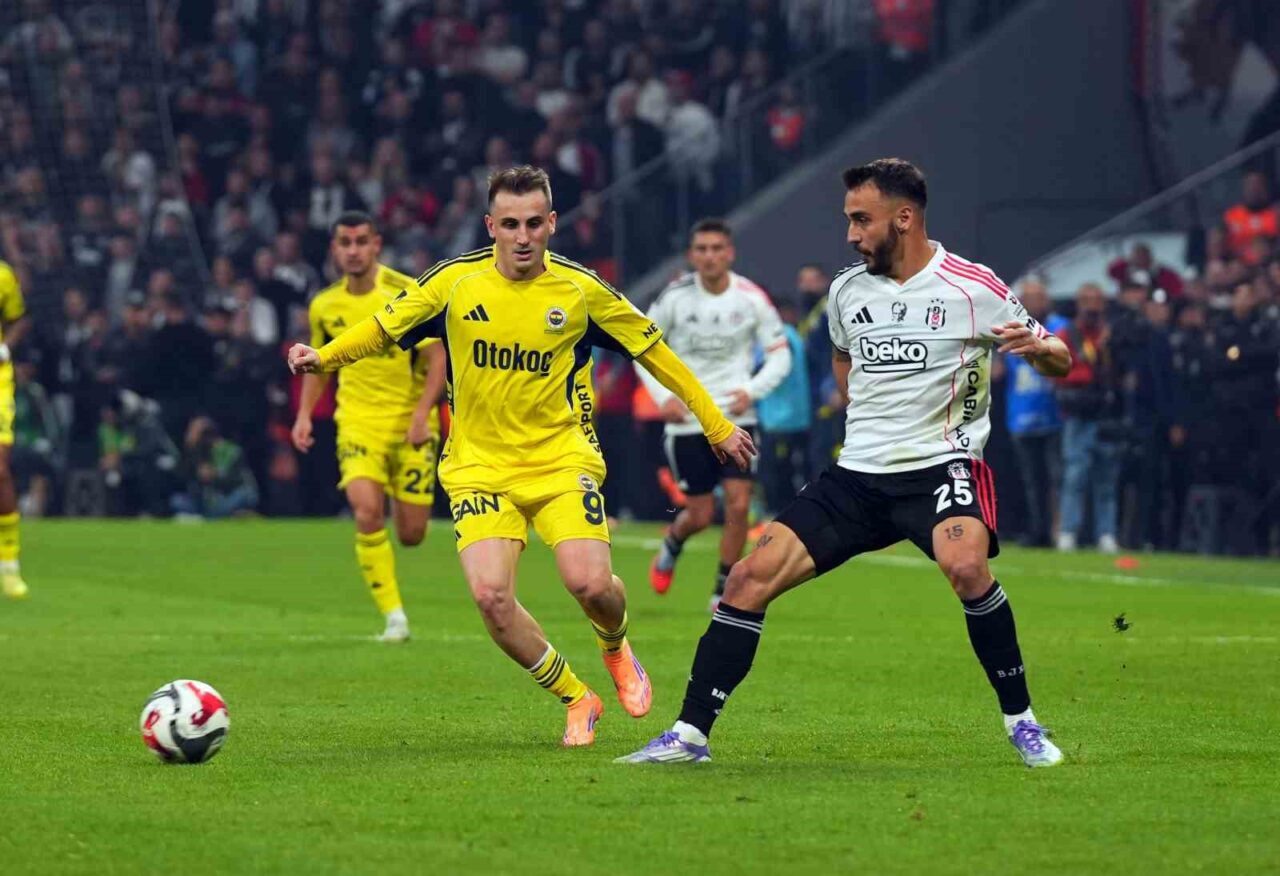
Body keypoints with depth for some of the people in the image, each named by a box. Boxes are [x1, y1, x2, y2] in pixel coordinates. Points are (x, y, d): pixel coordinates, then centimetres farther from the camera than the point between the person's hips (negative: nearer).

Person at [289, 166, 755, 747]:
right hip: (480, 466, 1)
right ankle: (576, 700, 5)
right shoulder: (454, 282, -4)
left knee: (590, 584, -21)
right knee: (490, 595, -19)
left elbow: (653, 350, 6)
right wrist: (324, 356, -8)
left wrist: (716, 426, 10)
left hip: (562, 460, -1)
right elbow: (383, 329, 10)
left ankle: (615, 646, 19)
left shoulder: (580, 290, -6)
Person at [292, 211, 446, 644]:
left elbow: (437, 357, -8)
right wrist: (304, 414, 5)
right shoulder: (324, 306, 2)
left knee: (411, 534, 2)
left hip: (410, 420, -1)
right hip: (358, 420, 1)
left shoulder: (408, 293, -10)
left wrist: (422, 412, -20)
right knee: (367, 512, -23)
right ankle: (394, 616, -14)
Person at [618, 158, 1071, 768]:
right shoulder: (847, 289, 9)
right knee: (751, 578, -7)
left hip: (941, 465, -5)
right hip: (857, 474, 5)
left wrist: (1040, 347, -23)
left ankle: (1020, 721, -17)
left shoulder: (973, 288, -7)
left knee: (966, 564, -35)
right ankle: (691, 734, 1)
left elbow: (1058, 360, 0)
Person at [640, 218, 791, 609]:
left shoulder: (752, 299, -6)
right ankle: (670, 547, 37)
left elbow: (780, 355, 2)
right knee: (701, 514, 1)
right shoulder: (676, 297, -8)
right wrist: (663, 397, -9)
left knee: (738, 504, -11)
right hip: (686, 419, -1)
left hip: (736, 416, 1)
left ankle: (723, 591, 7)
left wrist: (752, 390, -14)